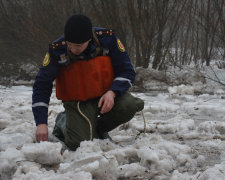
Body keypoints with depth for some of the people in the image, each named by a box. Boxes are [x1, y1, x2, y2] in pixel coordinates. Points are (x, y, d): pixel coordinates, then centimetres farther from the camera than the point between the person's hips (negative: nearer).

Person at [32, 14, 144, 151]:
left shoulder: (107, 38, -16)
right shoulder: (57, 50, -17)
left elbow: (127, 72, -6)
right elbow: (42, 85, -9)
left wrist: (112, 92, -25)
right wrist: (41, 123, -17)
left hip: (106, 95, 2)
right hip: (78, 102, -2)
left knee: (129, 106, -29)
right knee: (78, 144, -24)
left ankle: (98, 128, 3)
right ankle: (64, 122, 13)